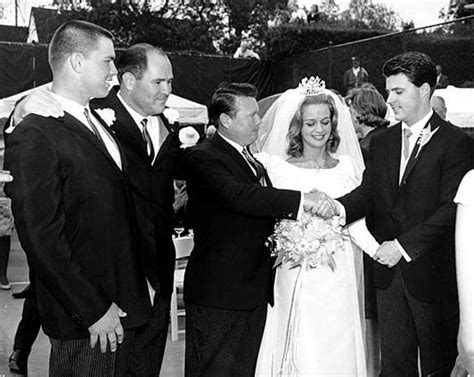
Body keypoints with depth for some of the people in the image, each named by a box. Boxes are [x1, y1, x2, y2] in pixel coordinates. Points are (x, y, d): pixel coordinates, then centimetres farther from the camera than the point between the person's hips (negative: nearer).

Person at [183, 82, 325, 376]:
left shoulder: (254, 160, 17)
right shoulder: (203, 157, -12)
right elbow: (238, 195, -28)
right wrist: (301, 199, -29)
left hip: (255, 293, 8)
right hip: (218, 295, -8)